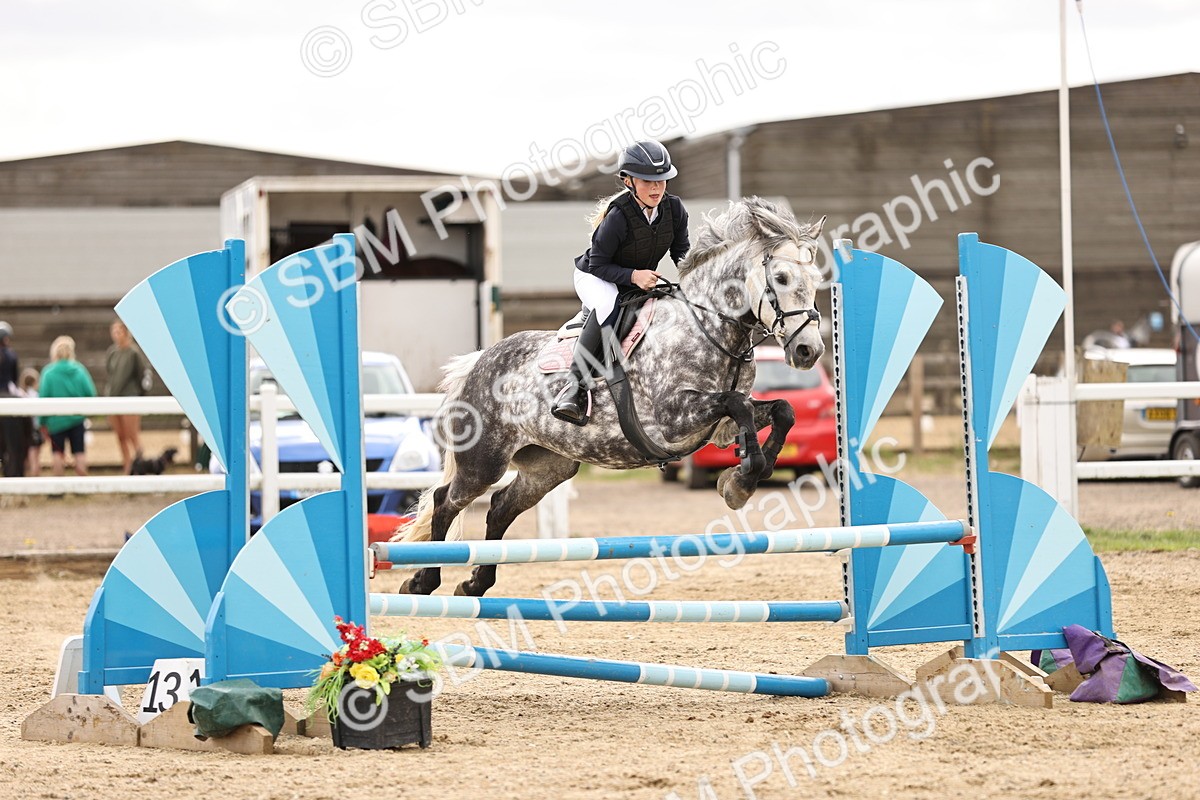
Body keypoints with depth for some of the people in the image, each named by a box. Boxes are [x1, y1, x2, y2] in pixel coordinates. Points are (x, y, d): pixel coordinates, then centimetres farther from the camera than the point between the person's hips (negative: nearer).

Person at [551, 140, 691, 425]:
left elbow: (681, 251, 3)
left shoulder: (674, 209, -12)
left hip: (642, 280, 7)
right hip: (594, 277, -7)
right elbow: (598, 265, -23)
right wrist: (633, 276, -37)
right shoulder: (617, 217, -29)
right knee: (608, 305, -39)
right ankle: (576, 386, -41)